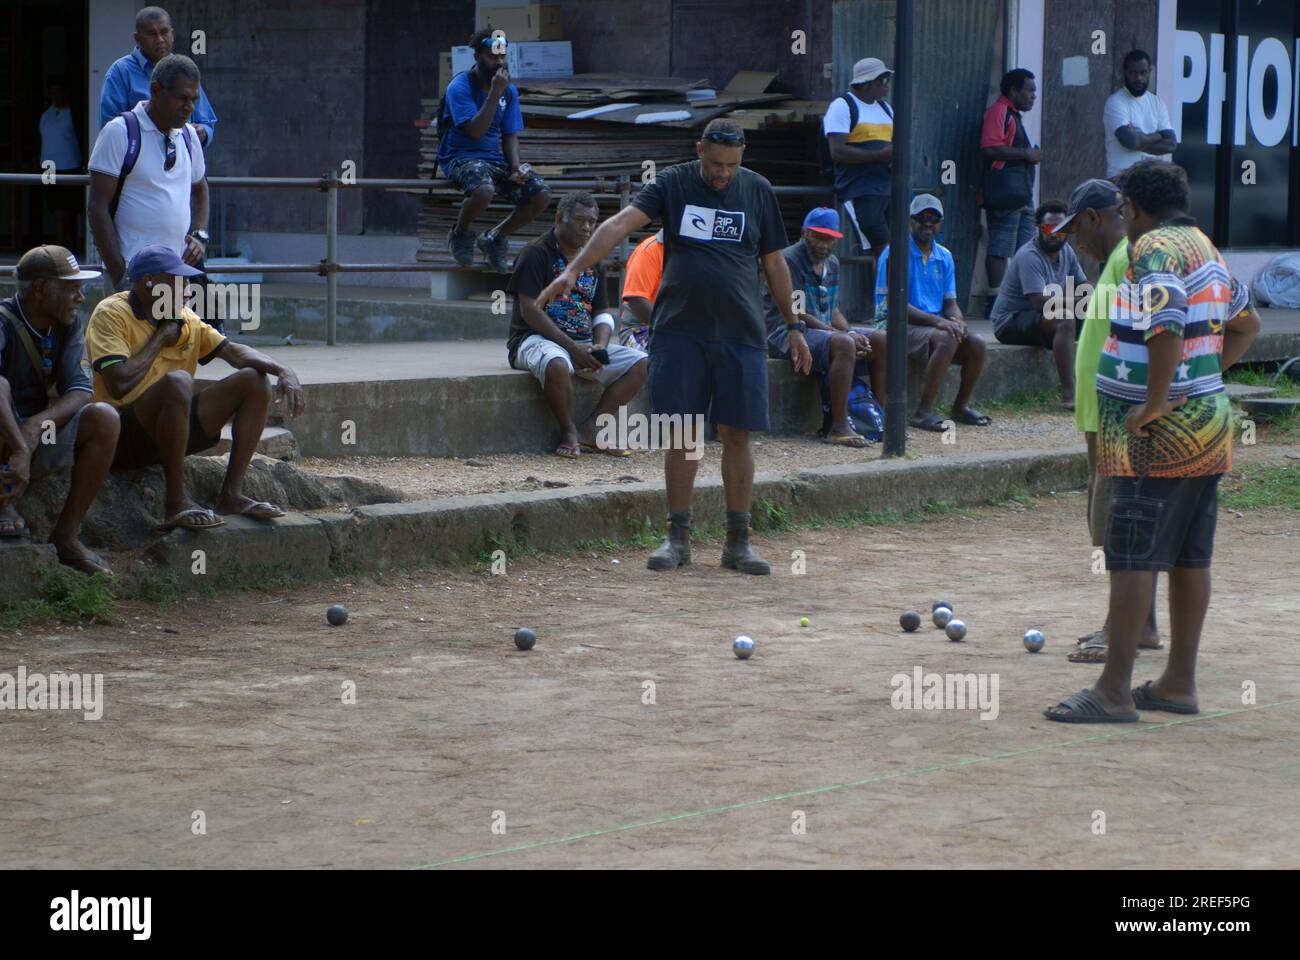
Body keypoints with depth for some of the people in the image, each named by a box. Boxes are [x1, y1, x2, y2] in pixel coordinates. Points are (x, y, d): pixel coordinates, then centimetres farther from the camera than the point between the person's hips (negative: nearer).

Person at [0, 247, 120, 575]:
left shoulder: (68, 327, 2)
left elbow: (80, 392, -11)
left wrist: (39, 424, -32)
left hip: (41, 440, 6)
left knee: (104, 419, -19)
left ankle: (66, 535, -15)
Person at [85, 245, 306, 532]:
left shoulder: (184, 318, 12)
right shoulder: (111, 314, -10)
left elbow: (232, 351, 8)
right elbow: (119, 384, -24)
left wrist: (284, 372, -9)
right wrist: (159, 339, -10)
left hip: (172, 430, 8)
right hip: (124, 440, -8)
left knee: (254, 381, 0)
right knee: (178, 381, -36)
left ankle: (230, 495, -7)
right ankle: (177, 503, -30)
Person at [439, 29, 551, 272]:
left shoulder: (510, 90, 8)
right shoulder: (460, 86, -11)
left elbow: (510, 135, 11)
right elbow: (475, 131, -21)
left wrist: (515, 165, -8)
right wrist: (495, 93, -22)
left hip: (496, 158, 6)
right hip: (461, 158, -6)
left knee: (542, 194, -15)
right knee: (484, 189, -40)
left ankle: (496, 237, 8)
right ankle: (460, 233, -5)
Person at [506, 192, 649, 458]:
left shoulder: (592, 263, 17)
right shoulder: (537, 254, -6)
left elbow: (601, 314, 18)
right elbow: (529, 310, -14)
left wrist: (599, 347, -6)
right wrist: (572, 347, -19)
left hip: (584, 344, 7)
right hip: (536, 339, -7)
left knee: (640, 362, -11)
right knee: (557, 363, -42)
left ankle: (590, 429, -15)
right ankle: (569, 432, -18)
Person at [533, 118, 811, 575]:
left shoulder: (758, 191, 7)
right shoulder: (672, 185, 0)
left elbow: (774, 263, 14)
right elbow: (620, 223, -13)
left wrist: (794, 327, 14)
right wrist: (573, 270, -27)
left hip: (740, 332, 1)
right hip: (679, 331, -1)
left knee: (736, 434, 0)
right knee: (680, 433, 2)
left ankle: (738, 541, 8)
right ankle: (678, 537, 11)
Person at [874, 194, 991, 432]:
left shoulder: (944, 257, 12)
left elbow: (950, 302, 13)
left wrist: (956, 321, -12)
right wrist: (937, 321, -25)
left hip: (935, 323, 7)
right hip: (898, 325, -7)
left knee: (976, 344, -16)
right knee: (947, 340, -33)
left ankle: (961, 406, 5)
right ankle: (924, 412, -29)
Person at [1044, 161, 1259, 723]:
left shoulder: (1155, 250, -14)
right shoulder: (1205, 248, 15)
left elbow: (1168, 328, -29)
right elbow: (1245, 325, 25)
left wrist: (1155, 403, -22)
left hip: (1160, 429, -9)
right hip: (1208, 421, 9)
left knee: (1132, 557, -8)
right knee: (1190, 558, 12)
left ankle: (1114, 691, -9)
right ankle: (1179, 683, 18)